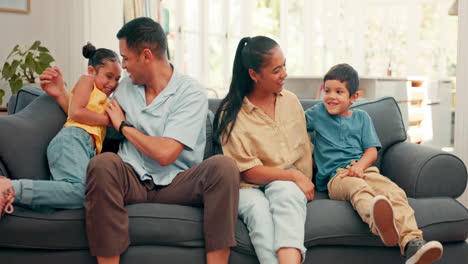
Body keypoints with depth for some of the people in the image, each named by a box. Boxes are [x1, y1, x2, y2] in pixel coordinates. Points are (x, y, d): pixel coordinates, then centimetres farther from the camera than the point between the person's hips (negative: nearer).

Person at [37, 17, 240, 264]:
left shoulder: (190, 93, -7)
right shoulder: (127, 86, 12)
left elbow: (164, 154, -18)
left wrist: (124, 125, -5)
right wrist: (61, 94, 19)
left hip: (176, 183, -3)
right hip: (132, 180, 3)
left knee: (223, 165, -32)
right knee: (103, 163, -31)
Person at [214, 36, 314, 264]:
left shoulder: (290, 101, 8)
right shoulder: (231, 114, -6)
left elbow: (304, 150, 14)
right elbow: (250, 172, -10)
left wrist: (305, 184, 2)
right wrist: (296, 176, -13)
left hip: (286, 185, 2)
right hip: (249, 187, -2)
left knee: (284, 193, -34)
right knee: (258, 210, -36)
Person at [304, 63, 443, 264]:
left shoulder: (361, 117, 24)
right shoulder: (318, 113, 21)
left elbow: (372, 151, 14)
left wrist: (359, 166, -5)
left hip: (364, 170, 4)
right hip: (335, 177, -3)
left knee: (395, 191, -29)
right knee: (358, 187, -40)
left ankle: (412, 243, -50)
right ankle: (379, 223, -75)